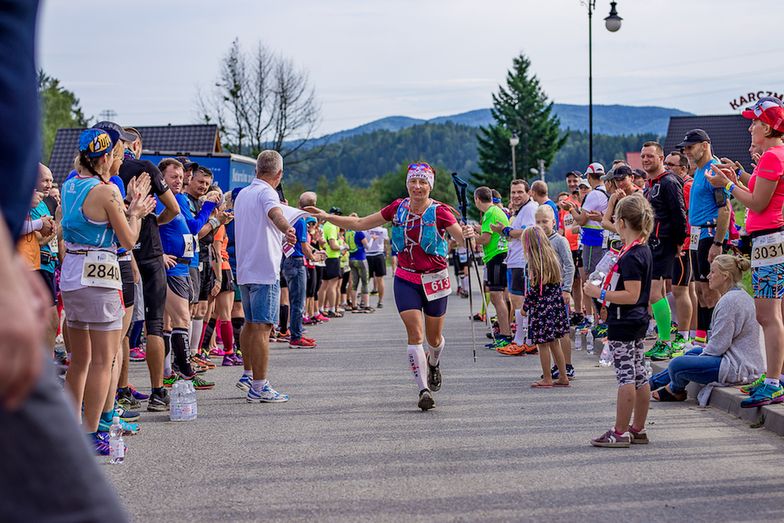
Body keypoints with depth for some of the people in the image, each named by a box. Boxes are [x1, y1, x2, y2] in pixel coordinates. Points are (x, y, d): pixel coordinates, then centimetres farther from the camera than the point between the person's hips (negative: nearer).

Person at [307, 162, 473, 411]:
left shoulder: (439, 211, -9)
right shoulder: (398, 208, 0)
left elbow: (461, 238, -17)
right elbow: (361, 224, 5)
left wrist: (467, 234, -41)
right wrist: (327, 217, -1)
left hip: (434, 280, -1)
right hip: (405, 279, 1)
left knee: (434, 337, 11)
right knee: (415, 333, -14)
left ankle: (434, 364, 47)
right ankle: (424, 390, -17)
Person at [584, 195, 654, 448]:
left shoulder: (630, 256, -20)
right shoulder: (644, 250, 9)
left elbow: (631, 295, -24)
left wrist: (600, 293, -19)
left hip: (623, 323, -10)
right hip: (638, 322, 10)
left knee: (625, 377, -5)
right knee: (640, 376, 11)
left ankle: (620, 432, -1)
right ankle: (638, 429, 18)